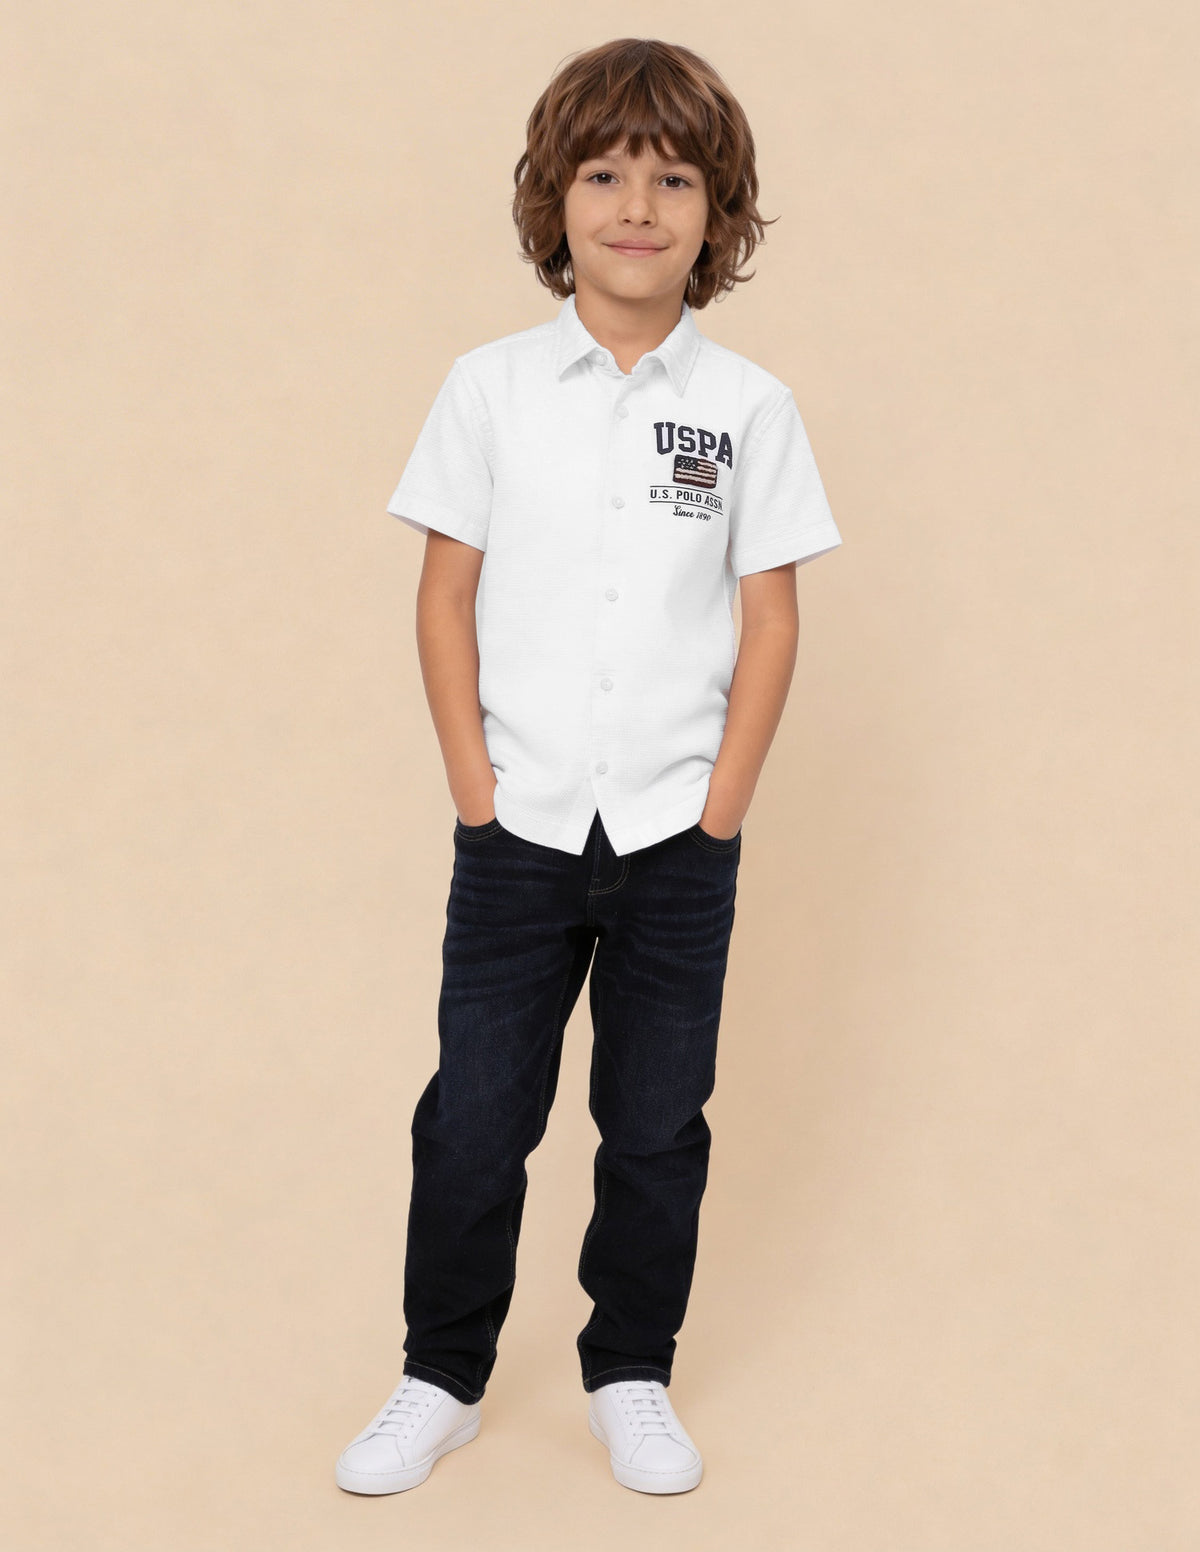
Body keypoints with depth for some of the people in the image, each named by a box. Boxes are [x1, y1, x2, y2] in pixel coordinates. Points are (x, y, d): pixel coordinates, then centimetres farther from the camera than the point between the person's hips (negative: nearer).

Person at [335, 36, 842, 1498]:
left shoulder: (747, 406, 0)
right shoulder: (490, 387, 0)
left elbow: (771, 621, 1)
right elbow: (445, 599, 1)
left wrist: (722, 806, -4)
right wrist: (477, 788, -4)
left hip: (680, 834, 0)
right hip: (520, 827, 0)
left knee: (658, 1126, 11)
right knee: (473, 1117, 6)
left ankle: (633, 1380, 28)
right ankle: (440, 1379, 24)